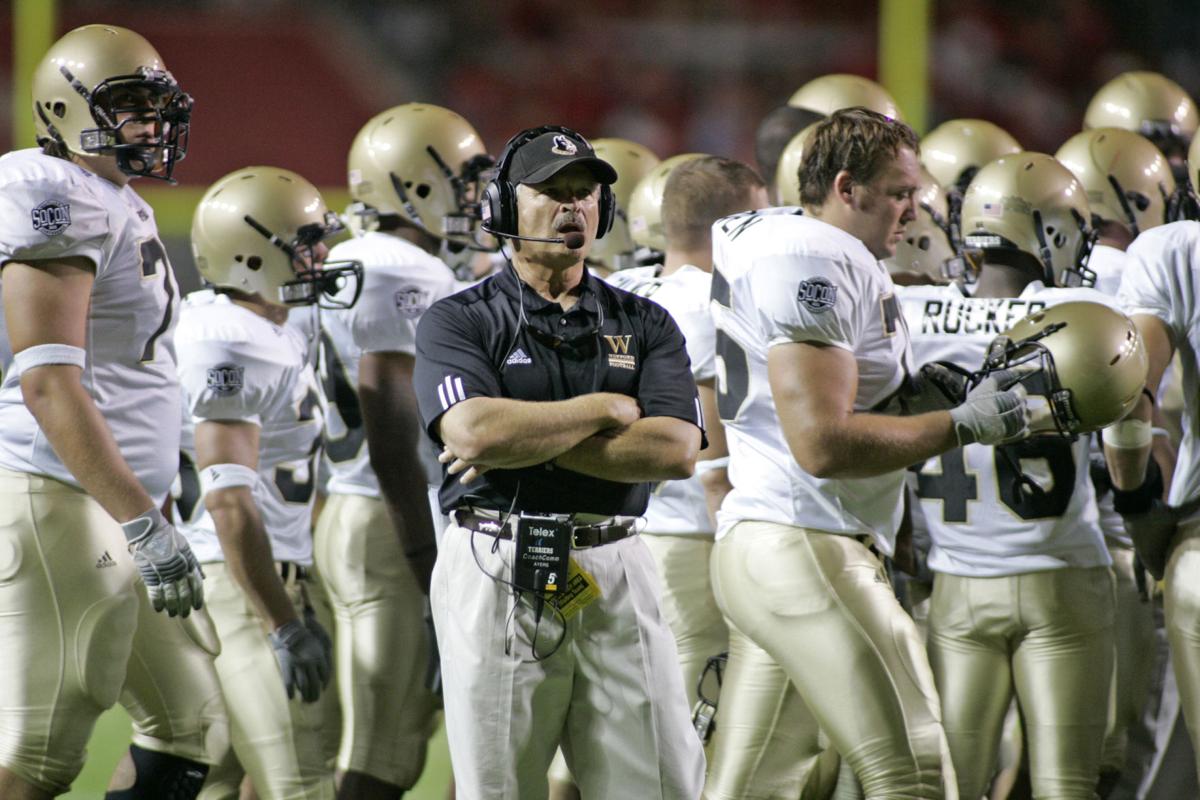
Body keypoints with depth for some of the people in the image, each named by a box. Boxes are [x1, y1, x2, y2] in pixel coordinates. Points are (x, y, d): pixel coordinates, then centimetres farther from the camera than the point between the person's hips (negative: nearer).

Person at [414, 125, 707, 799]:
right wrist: (606, 409, -5)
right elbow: (474, 434, -15)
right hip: (498, 576, -2)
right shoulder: (459, 321, 4)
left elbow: (675, 451, -4)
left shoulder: (645, 324, 12)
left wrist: (526, 440, -9)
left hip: (614, 573, 2)